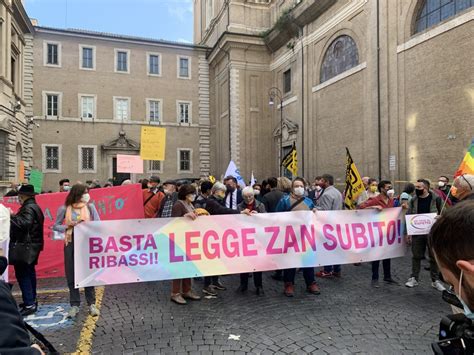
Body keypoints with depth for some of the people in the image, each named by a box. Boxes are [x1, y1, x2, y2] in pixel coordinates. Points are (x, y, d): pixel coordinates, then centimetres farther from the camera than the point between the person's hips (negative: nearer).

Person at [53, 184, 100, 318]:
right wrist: (68, 227, -13)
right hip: (71, 243, 0)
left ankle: (91, 304, 12)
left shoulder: (90, 206, 0)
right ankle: (74, 305, 19)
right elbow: (55, 226, 5)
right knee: (71, 275, 6)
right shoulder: (64, 209, -2)